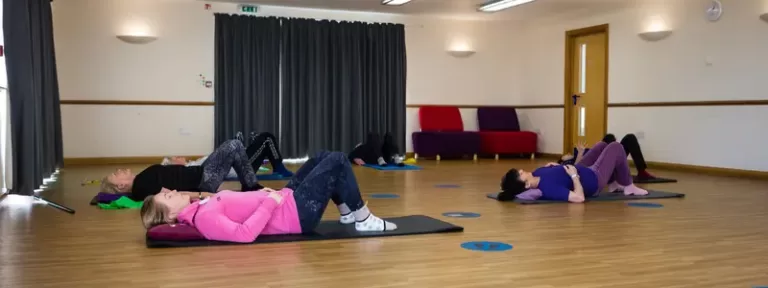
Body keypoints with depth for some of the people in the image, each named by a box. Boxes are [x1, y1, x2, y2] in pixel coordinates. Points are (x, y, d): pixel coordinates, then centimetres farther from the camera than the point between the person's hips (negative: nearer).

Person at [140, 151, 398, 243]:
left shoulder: (200, 207, 5)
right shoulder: (205, 218, -24)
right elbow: (245, 233, -34)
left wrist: (261, 192, 4)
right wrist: (270, 202, -26)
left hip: (287, 199, 10)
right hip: (297, 215, -10)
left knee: (323, 157, 18)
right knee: (337, 161, -6)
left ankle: (347, 212, 26)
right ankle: (363, 219, 7)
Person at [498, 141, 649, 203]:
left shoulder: (537, 174, -17)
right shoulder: (548, 189, -44)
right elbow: (579, 197, -47)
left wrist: (549, 165, -9)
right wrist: (574, 176, -36)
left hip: (584, 171, 8)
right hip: (593, 179, -8)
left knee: (602, 145, 27)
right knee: (616, 147, 7)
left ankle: (614, 183, 40)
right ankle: (627, 186, 27)